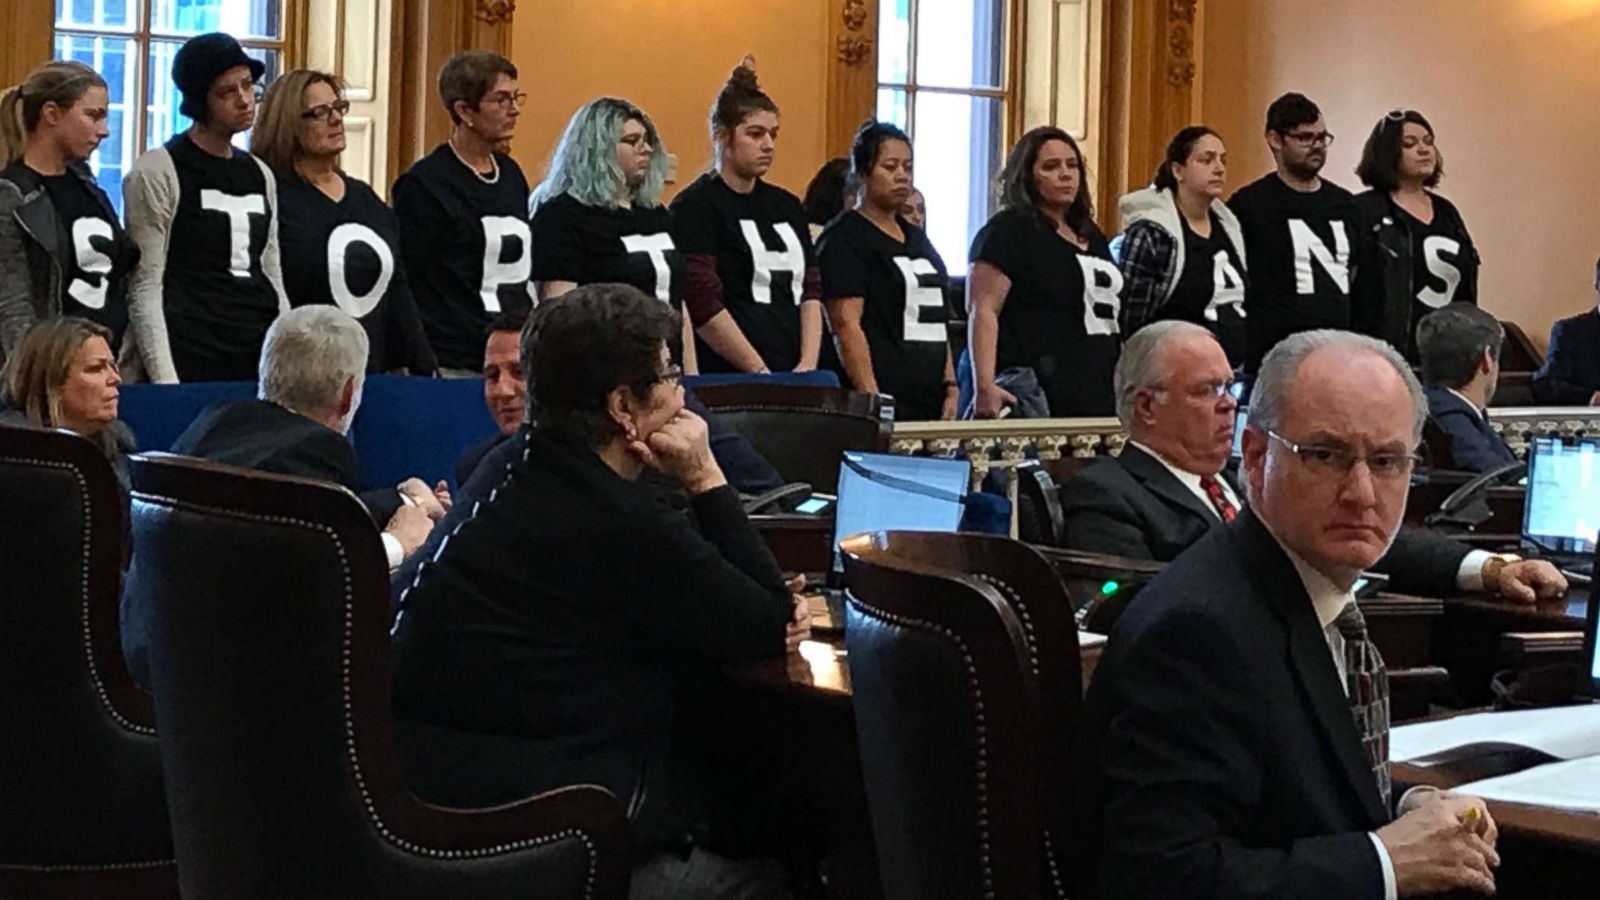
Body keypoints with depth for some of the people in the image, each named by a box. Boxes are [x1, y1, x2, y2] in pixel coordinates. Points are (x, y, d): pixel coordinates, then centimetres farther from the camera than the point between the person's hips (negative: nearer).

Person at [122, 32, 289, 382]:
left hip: (261, 363, 6)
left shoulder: (260, 175, 16)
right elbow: (145, 288, -7)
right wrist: (165, 380, -16)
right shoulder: (157, 172, -3)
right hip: (191, 363, -5)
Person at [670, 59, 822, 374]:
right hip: (726, 382, -5)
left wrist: (809, 364, -2)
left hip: (793, 380, 6)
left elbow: (810, 291, 13)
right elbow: (703, 306, -12)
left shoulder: (788, 206, 18)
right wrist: (761, 372, -14)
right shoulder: (696, 207, -2)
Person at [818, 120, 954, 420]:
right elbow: (846, 325, -13)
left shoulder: (918, 239, 22)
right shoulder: (845, 238, -4)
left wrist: (950, 387, 13)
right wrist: (872, 400, -20)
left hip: (929, 402, 7)